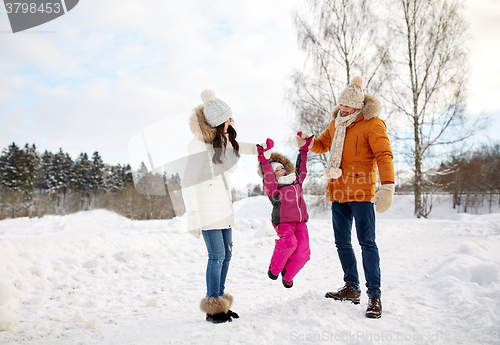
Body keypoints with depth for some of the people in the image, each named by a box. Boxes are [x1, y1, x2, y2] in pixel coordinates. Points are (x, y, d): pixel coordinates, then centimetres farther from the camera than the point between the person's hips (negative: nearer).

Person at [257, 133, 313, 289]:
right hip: (283, 222, -5)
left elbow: (300, 167, 30)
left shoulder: (296, 181, 19)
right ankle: (274, 268, -4)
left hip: (300, 221, 6)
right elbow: (267, 179, -18)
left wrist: (304, 148, 32)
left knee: (303, 252, -11)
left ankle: (287, 276, 16)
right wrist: (264, 158, -28)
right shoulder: (273, 186, -1)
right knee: (289, 242, -33)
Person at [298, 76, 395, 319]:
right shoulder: (336, 122, 15)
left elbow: (383, 155, -14)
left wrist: (387, 186, -27)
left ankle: (374, 295, 0)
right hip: (338, 191, 7)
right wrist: (309, 143, 4)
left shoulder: (372, 123, -7)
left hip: (361, 192, -7)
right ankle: (352, 288, 23)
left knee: (367, 242, -7)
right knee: (342, 242, 11)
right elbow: (323, 144, 28)